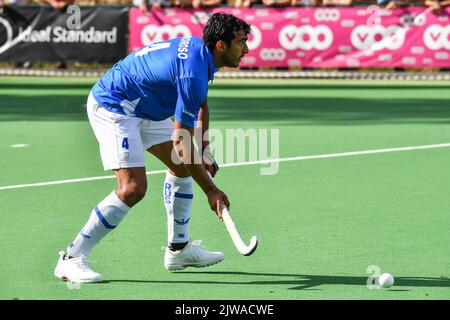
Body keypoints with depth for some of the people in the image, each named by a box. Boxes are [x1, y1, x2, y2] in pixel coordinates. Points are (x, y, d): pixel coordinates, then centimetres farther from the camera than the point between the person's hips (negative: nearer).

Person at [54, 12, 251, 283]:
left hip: (143, 108, 11)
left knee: (182, 167, 14)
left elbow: (201, 105, 20)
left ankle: (178, 249, 22)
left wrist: (204, 151, 10)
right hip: (112, 107, -11)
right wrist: (211, 190, -19)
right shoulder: (193, 73, -28)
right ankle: (71, 259, -13)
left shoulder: (199, 48, 2)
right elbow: (181, 143, -25)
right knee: (133, 188, -20)